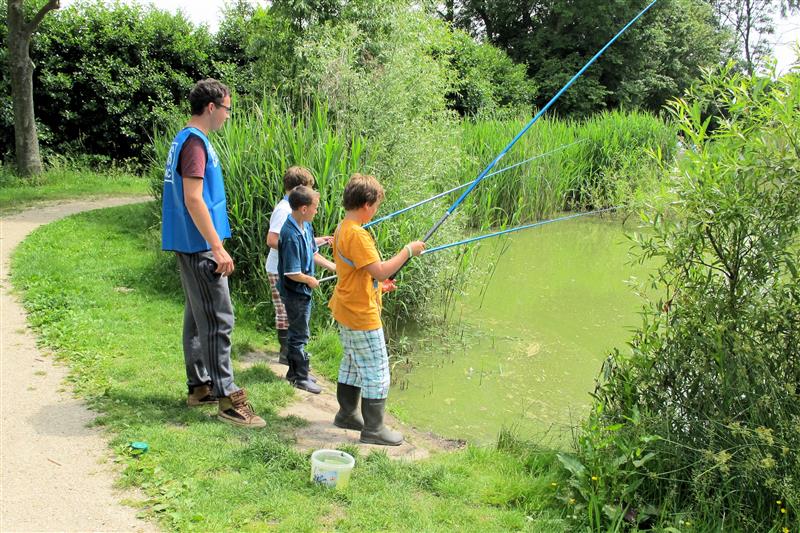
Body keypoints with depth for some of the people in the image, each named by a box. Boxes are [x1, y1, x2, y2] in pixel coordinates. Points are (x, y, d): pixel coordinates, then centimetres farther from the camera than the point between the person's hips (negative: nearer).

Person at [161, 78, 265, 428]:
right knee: (218, 320, -8)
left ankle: (199, 387, 23)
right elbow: (193, 199, -23)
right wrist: (217, 247, -22)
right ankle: (227, 398, -4)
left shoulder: (185, 139, 16)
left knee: (198, 316, 15)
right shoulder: (195, 142, -15)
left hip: (191, 245, 11)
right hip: (200, 246, -11)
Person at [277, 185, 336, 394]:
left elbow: (313, 254, 13)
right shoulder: (291, 235, -28)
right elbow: (292, 273, -26)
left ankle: (294, 372, 33)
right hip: (295, 292, -9)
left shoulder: (306, 226, 0)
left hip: (304, 291, 9)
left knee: (297, 332, 19)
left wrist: (333, 267, 9)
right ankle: (301, 378, 15)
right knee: (299, 335, 3)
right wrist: (311, 280, -11)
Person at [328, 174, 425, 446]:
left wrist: (377, 284, 12)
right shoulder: (357, 234, -24)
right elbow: (381, 271, -28)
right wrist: (408, 250, -19)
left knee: (352, 363, 22)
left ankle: (347, 414, 35)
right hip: (362, 316, -10)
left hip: (346, 311, 10)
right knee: (376, 372, 0)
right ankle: (373, 429, 9)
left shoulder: (342, 229, 8)